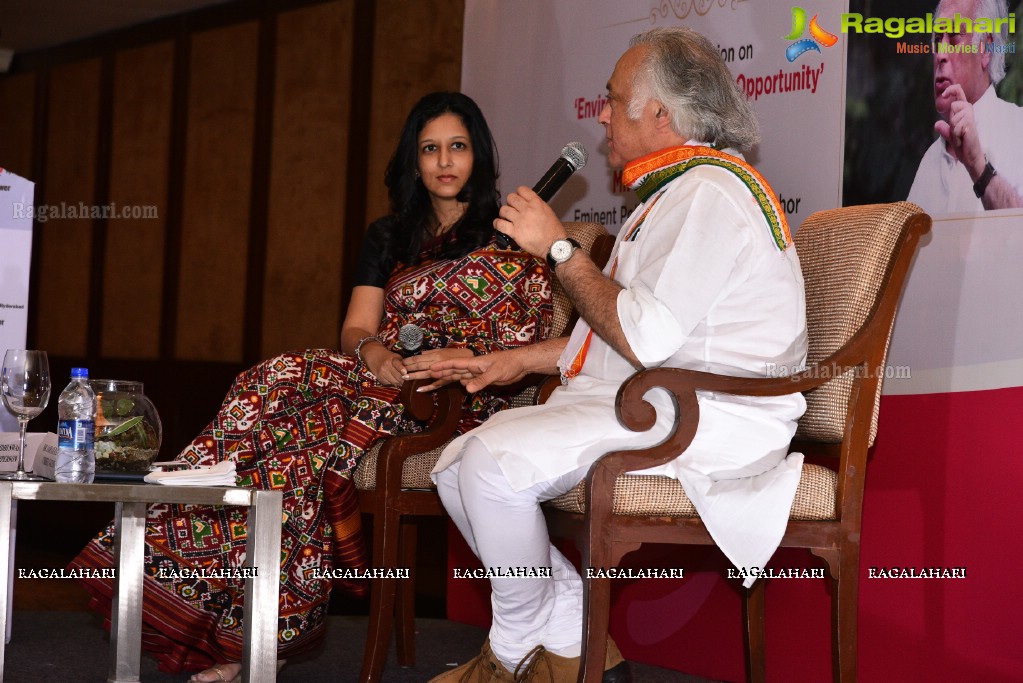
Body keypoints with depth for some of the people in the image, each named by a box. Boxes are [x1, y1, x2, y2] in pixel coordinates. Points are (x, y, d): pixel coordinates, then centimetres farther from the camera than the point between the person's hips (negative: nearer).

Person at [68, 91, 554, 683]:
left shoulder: (509, 239, 6)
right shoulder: (389, 238, 23)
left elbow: (521, 353, -3)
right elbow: (356, 329, 11)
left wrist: (461, 358, -21)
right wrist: (377, 355, -12)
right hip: (382, 384, 5)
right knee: (282, 385, -27)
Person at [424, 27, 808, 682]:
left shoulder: (707, 191, -14)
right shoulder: (675, 191, 23)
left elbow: (642, 337, -22)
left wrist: (559, 247, -12)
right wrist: (518, 360, 21)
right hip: (639, 404, 11)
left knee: (495, 459, -28)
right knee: (455, 465, 2)